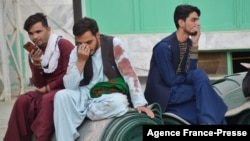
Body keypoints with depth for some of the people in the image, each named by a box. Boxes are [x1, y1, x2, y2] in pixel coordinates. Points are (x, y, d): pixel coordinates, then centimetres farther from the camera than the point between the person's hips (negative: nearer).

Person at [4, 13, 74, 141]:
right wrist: (36, 64, -10)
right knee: (22, 101, -18)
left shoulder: (63, 44, -11)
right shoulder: (33, 53, 8)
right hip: (48, 90, 6)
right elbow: (39, 85, 7)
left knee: (47, 100, -34)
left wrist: (48, 87, -8)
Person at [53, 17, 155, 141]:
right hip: (86, 94, 2)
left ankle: (80, 114, -12)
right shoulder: (76, 52, -1)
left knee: (118, 102, -37)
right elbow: (69, 86, -8)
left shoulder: (113, 43, -10)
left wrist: (140, 103, -22)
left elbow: (129, 74, -14)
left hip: (112, 93, -2)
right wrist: (81, 61, -19)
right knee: (61, 96, -25)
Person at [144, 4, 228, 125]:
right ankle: (208, 120, -16)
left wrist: (195, 44, -9)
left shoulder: (188, 43, 6)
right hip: (162, 96, -7)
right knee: (200, 76, -21)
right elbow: (170, 80, -18)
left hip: (178, 91, 7)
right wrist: (198, 79, -6)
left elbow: (189, 72, -3)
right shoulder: (164, 47, -17)